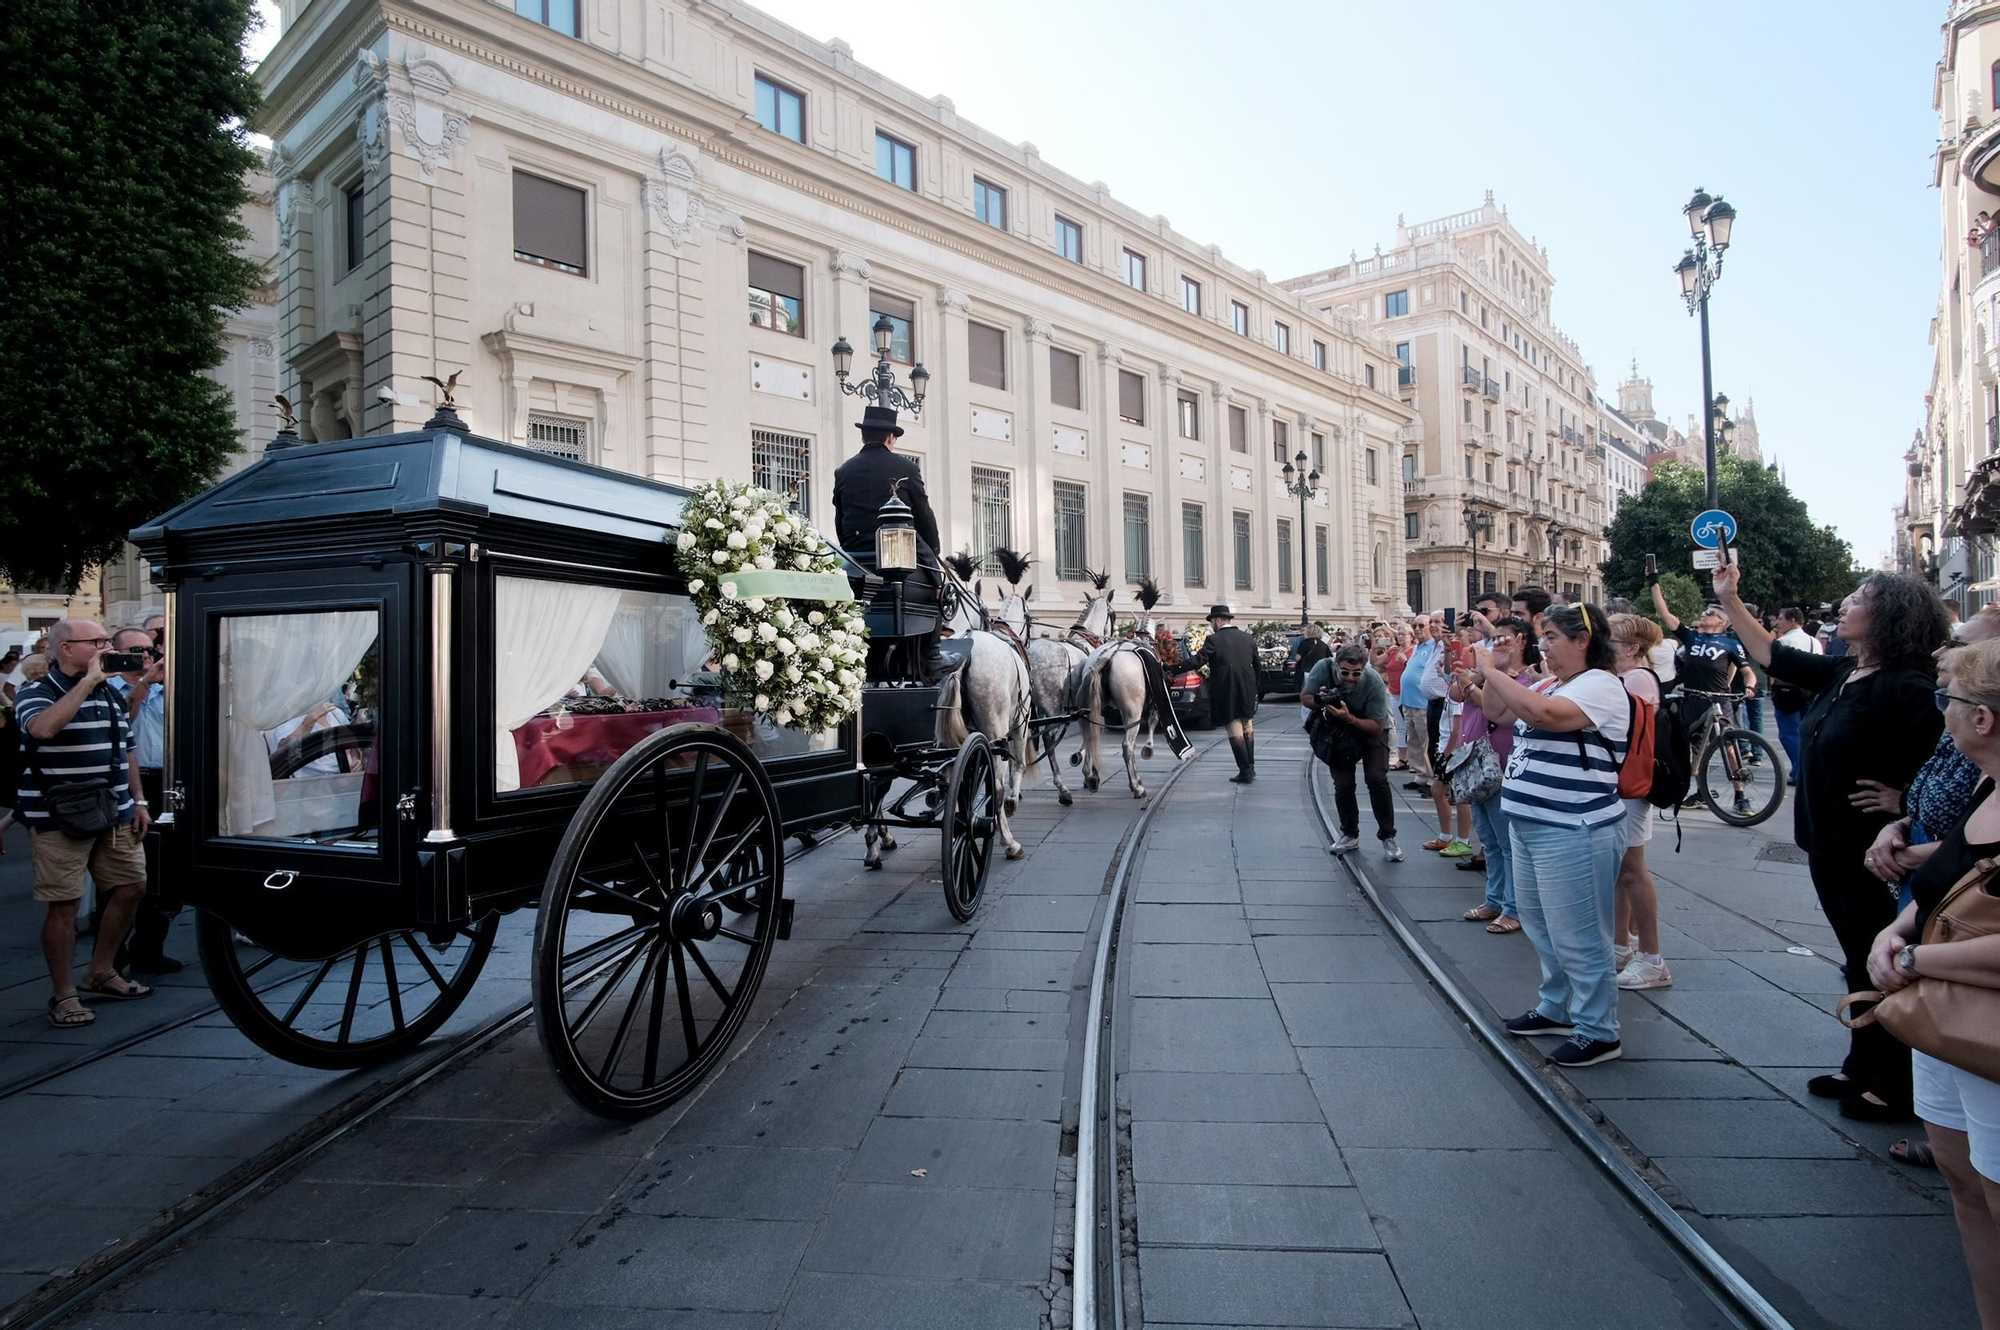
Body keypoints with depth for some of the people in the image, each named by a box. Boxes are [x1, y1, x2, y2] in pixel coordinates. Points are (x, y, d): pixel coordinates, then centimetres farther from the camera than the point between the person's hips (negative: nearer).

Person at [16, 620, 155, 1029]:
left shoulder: (110, 693, 12)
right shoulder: (35, 693, -8)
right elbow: (43, 728, -33)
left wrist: (137, 802, 13)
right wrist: (87, 680, -27)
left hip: (115, 816, 7)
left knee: (131, 888, 11)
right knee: (64, 906, -2)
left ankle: (100, 973, 28)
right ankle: (64, 996, 11)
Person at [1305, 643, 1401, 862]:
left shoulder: (1374, 682, -33)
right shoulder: (1323, 669, -28)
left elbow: (1377, 727, -27)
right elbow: (1304, 698, -13)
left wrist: (1350, 718, -44)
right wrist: (1320, 701, -36)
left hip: (1370, 729, -2)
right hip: (1337, 732, 2)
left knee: (1377, 779, -17)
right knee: (1342, 784, -3)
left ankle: (1388, 838, -3)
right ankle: (1350, 835, 19)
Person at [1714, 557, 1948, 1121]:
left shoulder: (1907, 688, -20)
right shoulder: (1841, 673, 5)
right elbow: (1770, 655, 16)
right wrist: (1729, 599, 13)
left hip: (1873, 855, -8)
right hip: (1830, 846, 9)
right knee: (1859, 962, 19)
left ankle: (1896, 1084, 22)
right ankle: (1863, 1066, 33)